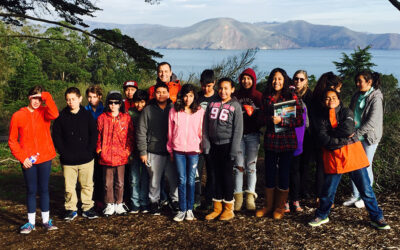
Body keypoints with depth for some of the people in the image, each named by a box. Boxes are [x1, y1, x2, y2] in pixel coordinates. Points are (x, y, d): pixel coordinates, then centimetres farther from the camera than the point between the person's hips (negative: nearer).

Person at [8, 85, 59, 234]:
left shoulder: (44, 112, 1)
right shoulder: (18, 116, -1)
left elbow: (54, 114, -25)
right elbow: (12, 140, 2)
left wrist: (46, 96, -21)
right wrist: (22, 157, -8)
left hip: (45, 158, 0)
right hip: (28, 161, 0)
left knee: (44, 189, 9)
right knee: (31, 190, 7)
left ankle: (46, 220, 19)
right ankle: (31, 222, 19)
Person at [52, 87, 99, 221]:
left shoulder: (87, 115, 1)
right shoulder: (61, 117, 1)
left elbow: (94, 134, 3)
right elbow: (56, 137, 3)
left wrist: (89, 151, -7)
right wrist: (63, 153, -7)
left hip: (86, 159, 0)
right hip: (68, 160, 0)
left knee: (87, 185, 9)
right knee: (69, 186, 5)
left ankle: (87, 207, 23)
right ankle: (71, 209, 21)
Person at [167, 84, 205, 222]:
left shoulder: (200, 111, 2)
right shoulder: (174, 111, 4)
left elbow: (202, 132, 7)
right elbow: (170, 132, 9)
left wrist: (202, 147, 3)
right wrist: (170, 150, 10)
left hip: (193, 150, 0)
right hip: (178, 150, 1)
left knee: (191, 181, 3)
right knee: (182, 180, 3)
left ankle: (190, 209, 14)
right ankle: (182, 210, 11)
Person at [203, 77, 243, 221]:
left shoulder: (235, 106, -2)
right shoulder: (212, 104, 9)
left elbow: (238, 129, -6)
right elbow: (206, 126, 9)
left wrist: (234, 149, -11)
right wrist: (206, 144, 1)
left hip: (227, 145, -3)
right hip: (213, 145, 4)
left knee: (227, 175, 2)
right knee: (217, 176, 9)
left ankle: (228, 209, 14)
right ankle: (217, 208, 17)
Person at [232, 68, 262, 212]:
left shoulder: (258, 96, 4)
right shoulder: (235, 96, 7)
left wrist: (253, 112, -13)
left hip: (252, 135, -1)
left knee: (251, 166, 2)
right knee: (238, 166, 2)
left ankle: (250, 197, 7)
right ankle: (238, 197, 8)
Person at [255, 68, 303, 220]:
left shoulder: (291, 97, -5)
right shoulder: (266, 97, 7)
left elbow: (299, 120, -9)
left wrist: (281, 120, -20)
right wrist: (270, 120, -1)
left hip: (287, 140, -3)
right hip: (270, 139, 3)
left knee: (284, 173, 5)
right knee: (269, 173, 8)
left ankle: (280, 207, 19)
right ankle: (268, 205, 22)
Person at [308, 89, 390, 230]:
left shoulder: (346, 112, 3)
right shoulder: (323, 119, 6)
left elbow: (348, 129, -18)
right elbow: (323, 140, -10)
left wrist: (330, 134, -9)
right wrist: (343, 139, -14)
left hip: (353, 155, -1)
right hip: (333, 158, 1)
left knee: (366, 189, 4)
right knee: (328, 190, 9)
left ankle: (377, 218, 18)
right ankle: (322, 216, 30)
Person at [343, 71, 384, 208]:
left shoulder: (375, 98, -11)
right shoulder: (357, 96, 9)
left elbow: (372, 121, -18)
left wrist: (357, 133, -21)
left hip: (368, 137, -6)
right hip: (355, 137, 6)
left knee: (366, 167, 1)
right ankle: (355, 195, 20)